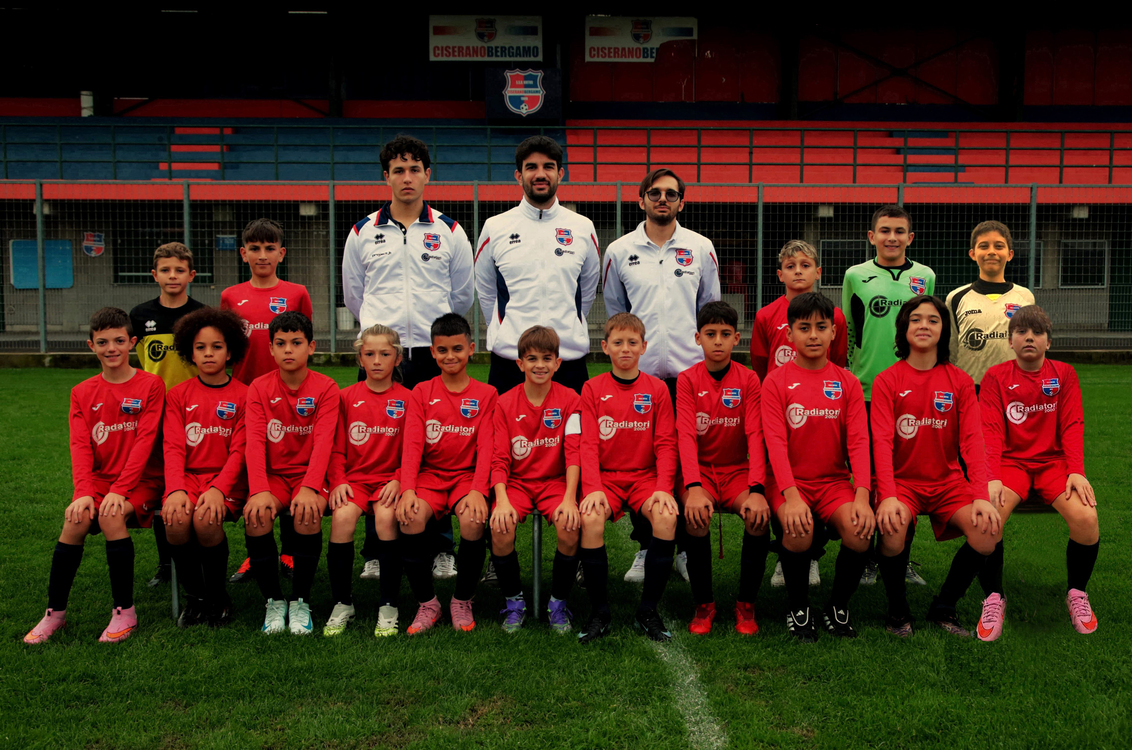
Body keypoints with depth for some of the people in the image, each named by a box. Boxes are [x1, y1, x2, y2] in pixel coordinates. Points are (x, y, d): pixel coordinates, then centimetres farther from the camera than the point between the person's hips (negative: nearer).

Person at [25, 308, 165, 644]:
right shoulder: (83, 393, 10)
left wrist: (119, 491, -21)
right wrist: (83, 492, -17)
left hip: (140, 481, -3)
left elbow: (144, 442, -11)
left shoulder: (150, 385, -3)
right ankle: (55, 612, -9)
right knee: (76, 519, -25)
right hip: (99, 479, 3)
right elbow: (80, 446, 0)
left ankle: (125, 612, -18)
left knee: (111, 516, -31)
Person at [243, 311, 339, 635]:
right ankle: (274, 601, -9)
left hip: (308, 474, -1)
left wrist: (309, 488, -29)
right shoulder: (259, 388, 3)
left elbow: (323, 442, -13)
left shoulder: (325, 388, -2)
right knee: (256, 516, -29)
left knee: (308, 514, -33)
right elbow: (255, 441, -8)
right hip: (273, 474, 2)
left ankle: (301, 602, -13)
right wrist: (259, 490, -25)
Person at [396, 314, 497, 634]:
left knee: (473, 520, -32)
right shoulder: (422, 392, 8)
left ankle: (462, 601, -5)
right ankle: (427, 603, -8)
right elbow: (412, 443, -2)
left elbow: (485, 447, -4)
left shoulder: (486, 394, 5)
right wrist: (407, 489, -18)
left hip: (467, 474, -1)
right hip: (430, 475, 1)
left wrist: (478, 490, -21)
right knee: (410, 518, -29)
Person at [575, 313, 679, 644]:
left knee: (667, 517, -30)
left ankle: (648, 610, -13)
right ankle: (599, 613, -14)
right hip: (605, 477, 0)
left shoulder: (657, 389, 6)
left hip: (645, 476, 1)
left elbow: (666, 443, 1)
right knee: (591, 519, -31)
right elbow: (588, 443, -2)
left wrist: (664, 488, -14)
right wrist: (593, 488, -18)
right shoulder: (593, 388, 5)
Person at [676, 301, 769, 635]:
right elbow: (686, 435, -13)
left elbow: (755, 436, -10)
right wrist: (694, 487, -29)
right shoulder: (688, 379, -2)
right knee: (696, 516, -32)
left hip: (737, 470, 1)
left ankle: (746, 604, -8)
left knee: (759, 516, -29)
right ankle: (703, 604, -11)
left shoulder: (748, 380, -1)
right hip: (699, 470, -1)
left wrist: (757, 490, -24)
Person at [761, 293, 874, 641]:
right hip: (790, 482, -2)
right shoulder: (776, 382, -1)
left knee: (861, 530, -26)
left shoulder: (847, 383, 6)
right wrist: (792, 497, -24)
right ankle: (797, 609, -3)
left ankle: (838, 607, 2)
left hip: (835, 481, 2)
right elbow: (776, 443, -10)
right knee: (799, 530, -31)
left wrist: (862, 497, -17)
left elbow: (859, 441, -2)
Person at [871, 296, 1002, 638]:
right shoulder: (887, 381, -2)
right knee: (892, 530, -32)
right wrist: (888, 496, -27)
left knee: (988, 532, -23)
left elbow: (972, 439, -4)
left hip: (948, 481, 3)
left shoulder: (960, 381, 5)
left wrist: (981, 496, -19)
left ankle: (944, 607, 2)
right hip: (901, 480, -2)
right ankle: (898, 610, -3)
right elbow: (882, 442, -12)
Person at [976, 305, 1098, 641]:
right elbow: (990, 431, -6)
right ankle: (994, 597, -7)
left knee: (1086, 517, -28)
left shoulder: (1064, 374, 8)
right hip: (1011, 461, -1)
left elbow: (1072, 426, 1)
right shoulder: (996, 377, 3)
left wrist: (1077, 471, -15)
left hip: (1053, 461, 2)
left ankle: (1076, 593, 1)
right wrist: (992, 478, -21)